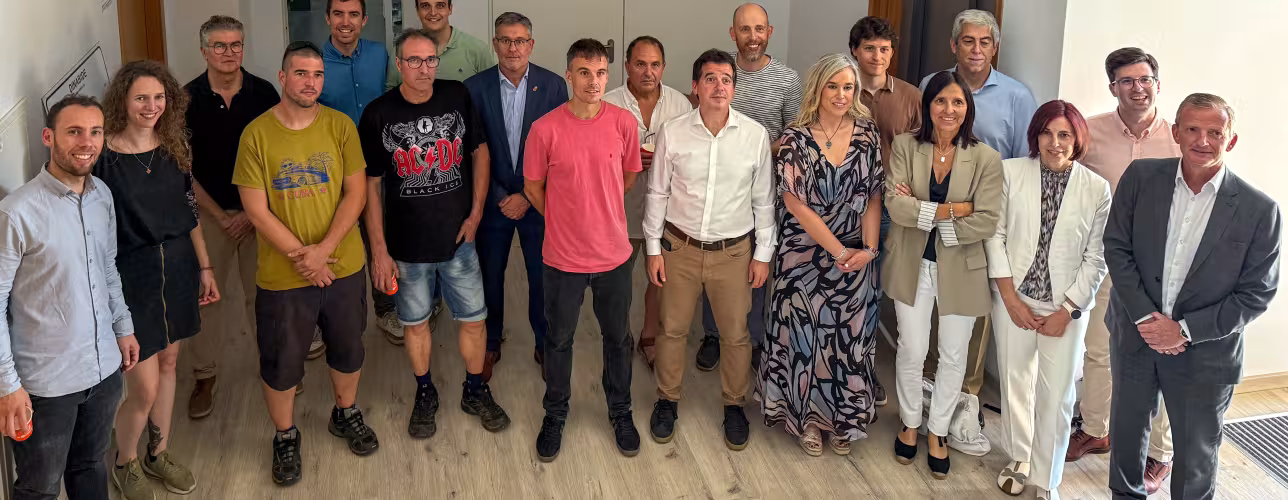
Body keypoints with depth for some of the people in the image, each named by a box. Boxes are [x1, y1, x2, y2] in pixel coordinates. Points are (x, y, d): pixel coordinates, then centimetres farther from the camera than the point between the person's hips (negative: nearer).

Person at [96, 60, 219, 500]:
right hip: (130, 275, -5)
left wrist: (205, 267, 11)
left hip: (178, 269, 5)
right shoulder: (103, 156, -15)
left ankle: (159, 454, 38)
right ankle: (125, 463, 26)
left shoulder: (174, 149, 2)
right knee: (144, 388, -2)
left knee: (168, 363, 18)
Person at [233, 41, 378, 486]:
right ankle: (285, 437, 33)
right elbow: (257, 211, -11)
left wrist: (323, 249, -17)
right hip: (282, 275, -2)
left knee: (348, 349, 20)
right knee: (280, 363, 11)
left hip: (343, 266, 2)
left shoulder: (340, 126, -6)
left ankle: (345, 415, 46)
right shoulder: (256, 134, -11)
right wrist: (302, 257, -14)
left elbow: (356, 193, -7)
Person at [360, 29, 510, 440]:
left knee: (473, 319, 10)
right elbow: (371, 185, -5)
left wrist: (476, 213, -1)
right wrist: (379, 250, -6)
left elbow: (480, 151, 5)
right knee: (416, 322, 15)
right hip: (407, 246, -1)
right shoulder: (378, 114, -11)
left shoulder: (458, 97, -7)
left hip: (458, 238, 1)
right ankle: (425, 394, 36)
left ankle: (475, 391, 32)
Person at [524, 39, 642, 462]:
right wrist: (566, 220, 8)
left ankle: (620, 411, 39)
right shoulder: (545, 129, -15)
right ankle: (555, 415, 37)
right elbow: (533, 187, -1)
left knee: (617, 337, 18)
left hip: (614, 254, 2)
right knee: (559, 339, 17)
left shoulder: (624, 123, -9)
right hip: (563, 257, -1)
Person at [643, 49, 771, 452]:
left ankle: (734, 404, 32)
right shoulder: (672, 133, -9)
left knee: (736, 334, 11)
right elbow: (657, 194, 0)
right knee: (673, 329, 13)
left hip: (734, 251, 0)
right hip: (681, 247, 0)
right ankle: (667, 400, 33)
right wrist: (653, 249, 1)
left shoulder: (755, 135, -9)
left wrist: (763, 253, 1)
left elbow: (763, 199, 0)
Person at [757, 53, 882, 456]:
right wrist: (841, 252, -14)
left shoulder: (867, 133, 1)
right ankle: (806, 417, 24)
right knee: (806, 335, 5)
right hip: (806, 255, -3)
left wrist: (868, 249, -12)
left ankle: (842, 419, 28)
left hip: (856, 259, 3)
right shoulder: (796, 139, -9)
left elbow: (873, 196, 1)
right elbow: (797, 204, -13)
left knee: (849, 338, 10)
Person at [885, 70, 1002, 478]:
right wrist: (953, 209, -22)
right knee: (912, 351, 11)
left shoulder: (986, 159, -10)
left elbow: (986, 223, -17)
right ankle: (910, 423, 35)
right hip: (913, 266, 0)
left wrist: (922, 213, -18)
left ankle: (937, 432, 33)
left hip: (960, 270, 0)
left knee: (953, 356, 13)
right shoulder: (905, 147, -7)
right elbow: (896, 204, -18)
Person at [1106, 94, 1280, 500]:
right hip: (1135, 335, 2)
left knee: (1197, 458, 11)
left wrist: (1185, 329, -15)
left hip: (1205, 353, -2)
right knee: (1126, 432, 21)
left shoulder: (1259, 210, -13)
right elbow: (1117, 247, -4)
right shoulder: (1141, 177, -7)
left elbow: (1256, 293, -9)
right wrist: (1145, 317, -13)